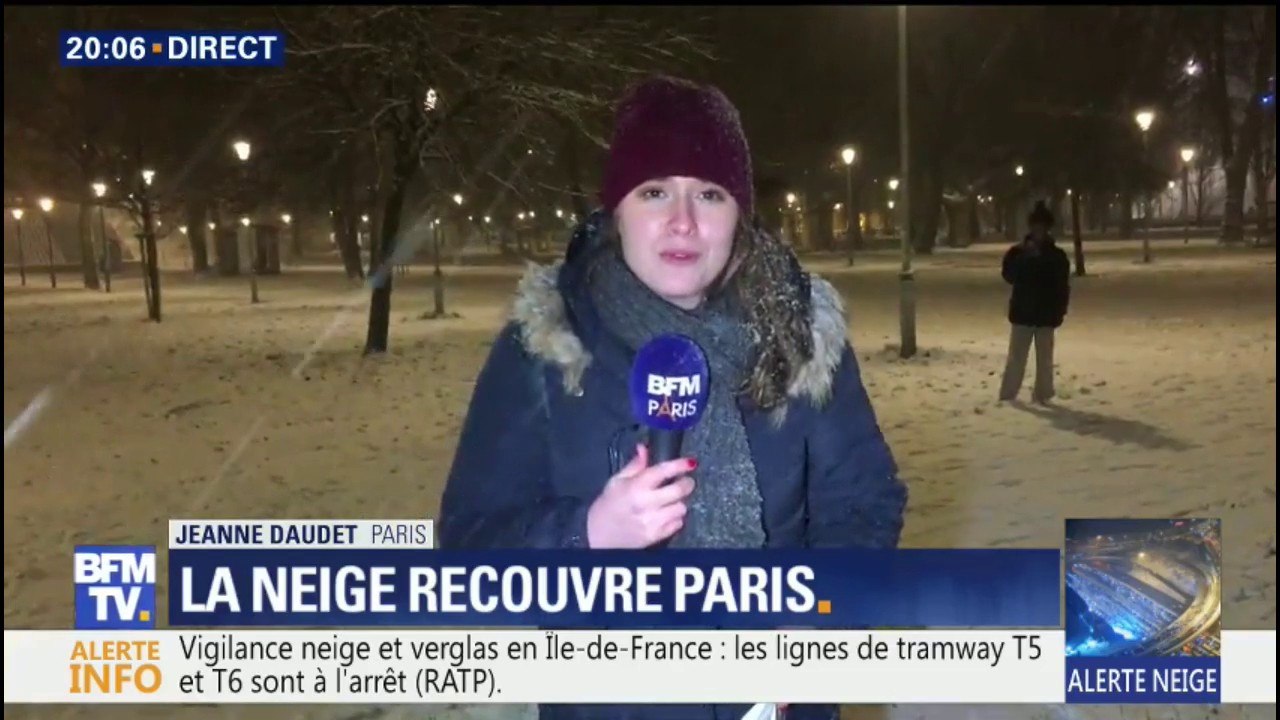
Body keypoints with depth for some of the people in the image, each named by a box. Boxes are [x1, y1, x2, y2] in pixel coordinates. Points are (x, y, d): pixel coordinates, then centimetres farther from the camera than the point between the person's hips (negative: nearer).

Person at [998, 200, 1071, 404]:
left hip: (1046, 313, 0)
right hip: (1022, 311, 0)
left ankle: (1042, 393, 10)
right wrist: (1025, 258, -16)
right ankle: (1007, 393, 4)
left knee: (1045, 357, 4)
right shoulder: (1018, 252, 4)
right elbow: (1008, 275, -6)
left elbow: (1063, 286, 3)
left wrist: (1060, 310, -5)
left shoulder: (1057, 256, 3)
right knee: (1016, 355, 1)